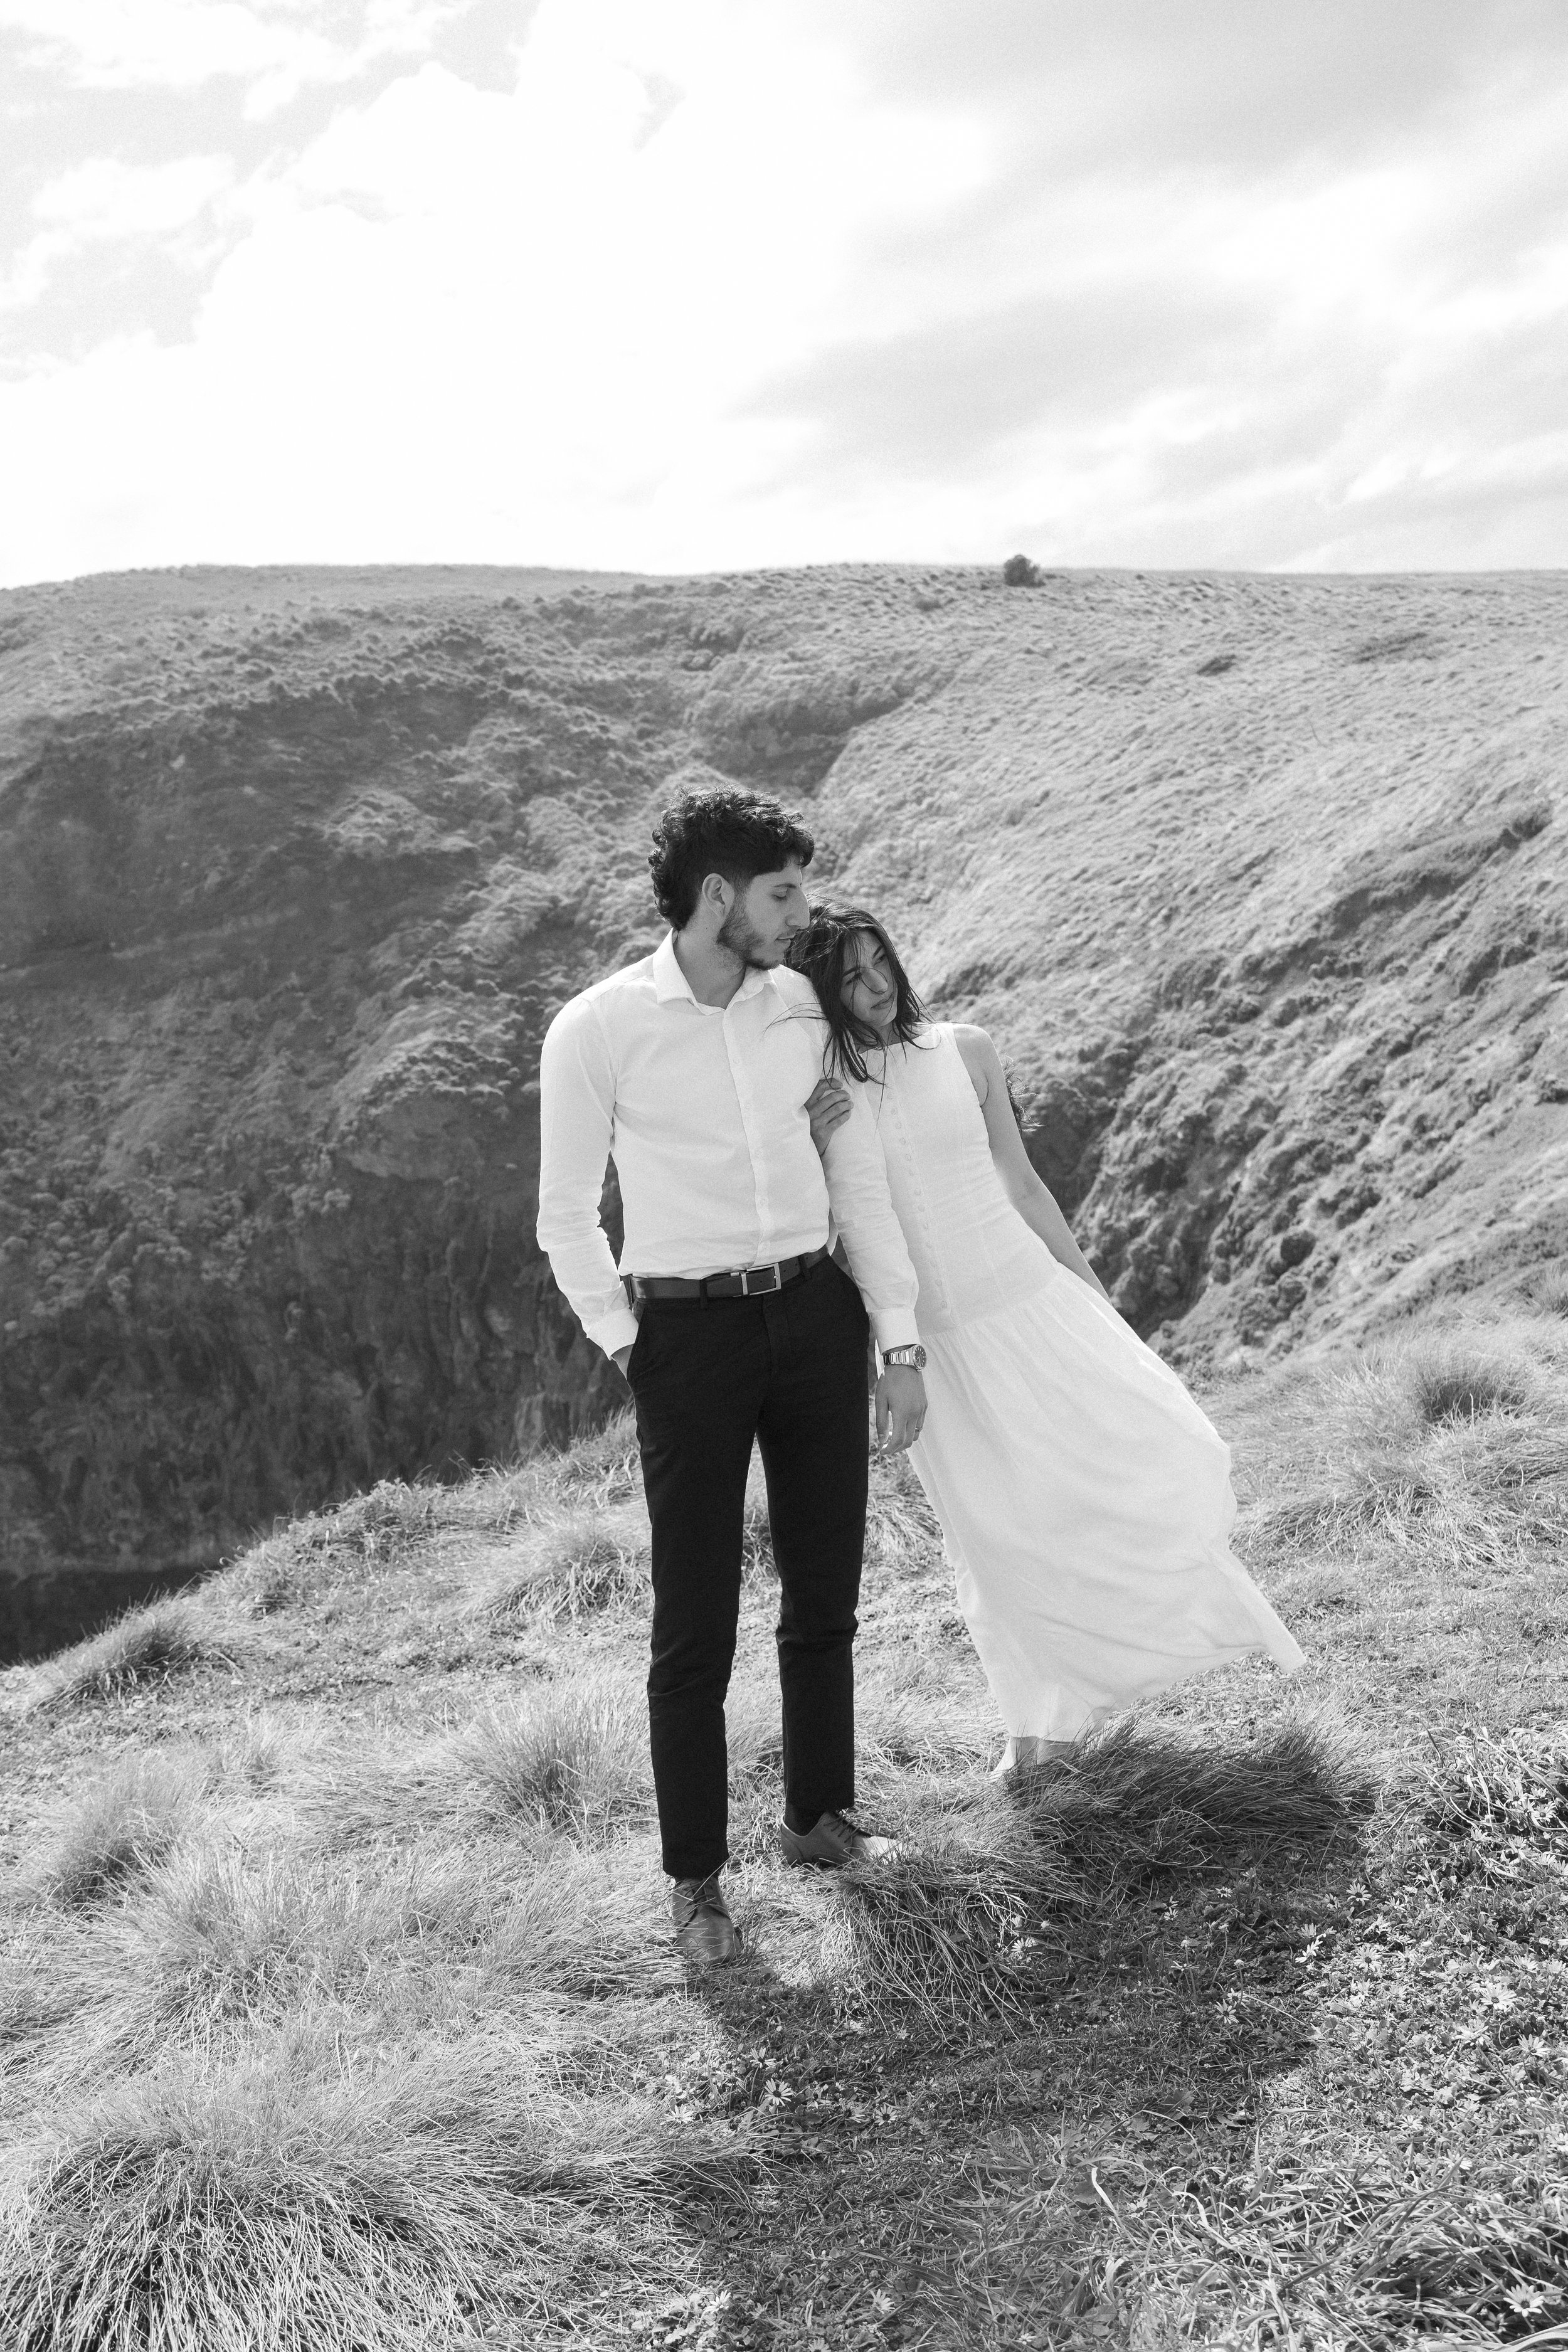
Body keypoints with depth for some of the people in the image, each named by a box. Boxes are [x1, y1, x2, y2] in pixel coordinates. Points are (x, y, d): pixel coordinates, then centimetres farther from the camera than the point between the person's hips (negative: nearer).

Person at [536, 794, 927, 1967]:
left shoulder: (804, 1007, 4)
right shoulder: (596, 1029, -7)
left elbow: (860, 1184, 7)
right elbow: (568, 1215, 1)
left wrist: (902, 1346, 5)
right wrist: (628, 1351, -3)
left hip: (817, 1312, 4)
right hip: (689, 1337, -4)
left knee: (826, 1596, 14)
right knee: (695, 1626, 1)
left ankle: (820, 1813, 35)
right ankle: (697, 1878, 19)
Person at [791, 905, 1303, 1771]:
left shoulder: (963, 1052, 1)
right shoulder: (814, 1091, -4)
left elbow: (1022, 1185, 8)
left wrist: (1090, 1289, 10)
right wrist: (813, 1146, -22)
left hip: (1029, 1301, 1)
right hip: (929, 1337, -1)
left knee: (1149, 1455, -6)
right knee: (996, 1535, 6)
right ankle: (1042, 1715, 26)